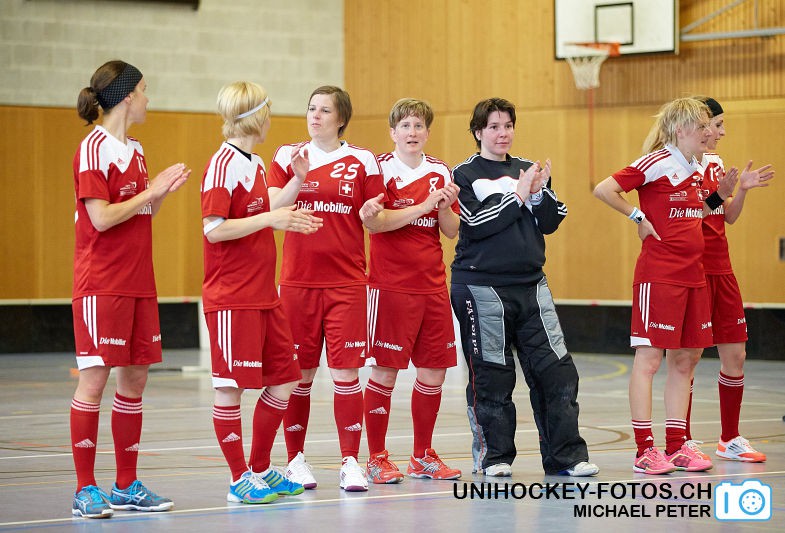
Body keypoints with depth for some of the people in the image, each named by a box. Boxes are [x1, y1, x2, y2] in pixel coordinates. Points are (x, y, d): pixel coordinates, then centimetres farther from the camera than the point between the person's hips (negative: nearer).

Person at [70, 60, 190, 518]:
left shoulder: (135, 149, 15)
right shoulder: (94, 148, -11)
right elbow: (102, 217, -18)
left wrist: (163, 192, 4)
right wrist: (151, 191, -10)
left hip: (139, 283, 8)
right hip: (101, 285, -8)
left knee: (135, 378, 8)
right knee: (95, 378, -7)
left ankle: (127, 486, 15)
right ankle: (85, 490, -2)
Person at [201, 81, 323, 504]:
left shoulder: (255, 164, 14)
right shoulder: (224, 164, -13)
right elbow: (214, 229, -19)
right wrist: (269, 219, -21)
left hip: (263, 295, 9)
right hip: (231, 298, -9)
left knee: (283, 382, 10)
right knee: (231, 386, -1)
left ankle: (260, 470, 22)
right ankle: (239, 481, 5)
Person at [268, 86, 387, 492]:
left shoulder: (361, 161, 4)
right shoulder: (287, 157, 5)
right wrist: (299, 178, -19)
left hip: (346, 282, -1)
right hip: (298, 280, 1)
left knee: (345, 373, -4)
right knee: (298, 374, 4)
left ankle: (350, 463, 1)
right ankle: (295, 460, 15)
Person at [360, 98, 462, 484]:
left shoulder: (441, 172, 11)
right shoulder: (381, 168, -4)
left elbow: (453, 231, 10)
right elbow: (376, 221, -16)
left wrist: (446, 208, -10)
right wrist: (425, 205, -19)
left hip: (433, 285, 5)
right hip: (391, 285, -5)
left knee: (434, 371, 7)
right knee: (385, 370, -5)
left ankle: (423, 456, 19)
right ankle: (377, 458, 5)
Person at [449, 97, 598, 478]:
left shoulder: (530, 171, 14)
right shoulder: (465, 174, 1)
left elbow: (551, 222, 7)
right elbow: (476, 224, -12)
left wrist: (539, 193, -11)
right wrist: (518, 195, -12)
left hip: (530, 283, 4)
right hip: (481, 286, -4)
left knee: (556, 368, -1)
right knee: (490, 375, -1)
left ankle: (565, 454, 4)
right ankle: (493, 455, 11)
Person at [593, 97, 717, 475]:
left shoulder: (697, 171, 13)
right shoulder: (656, 163, -11)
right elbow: (603, 190, -16)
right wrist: (638, 218, -10)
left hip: (693, 274, 8)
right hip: (658, 274, -8)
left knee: (685, 360, 9)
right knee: (649, 357, -4)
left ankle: (677, 447, 15)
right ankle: (645, 450, -2)